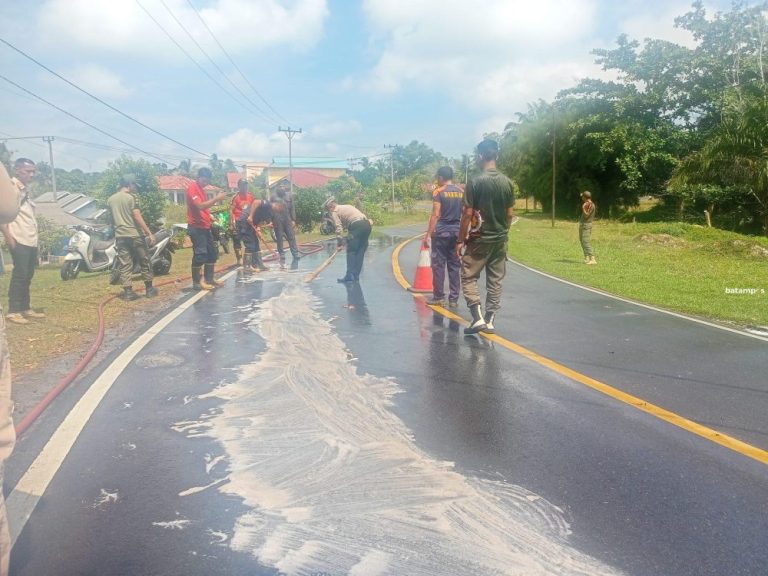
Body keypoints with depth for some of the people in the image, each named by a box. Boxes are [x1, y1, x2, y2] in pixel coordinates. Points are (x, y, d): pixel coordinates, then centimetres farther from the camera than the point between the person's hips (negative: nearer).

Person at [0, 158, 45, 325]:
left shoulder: (26, 189, 18)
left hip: (31, 240, 8)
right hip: (19, 240, -8)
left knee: (28, 275, 11)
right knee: (20, 275, -8)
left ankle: (25, 308, 18)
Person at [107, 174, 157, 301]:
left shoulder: (110, 199, 11)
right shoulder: (131, 197, -8)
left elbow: (112, 219, 16)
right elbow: (137, 217, -15)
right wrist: (149, 233, -16)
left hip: (120, 236, 5)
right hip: (135, 234, -5)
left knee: (125, 265, 5)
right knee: (144, 262, 7)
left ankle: (128, 291, 3)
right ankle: (149, 289, 12)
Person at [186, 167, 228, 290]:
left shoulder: (201, 189, 19)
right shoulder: (192, 188, -11)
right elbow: (200, 206, -23)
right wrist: (216, 198, -22)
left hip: (205, 226, 10)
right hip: (196, 227, -10)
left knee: (212, 253, 13)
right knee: (200, 254, -11)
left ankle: (209, 279, 21)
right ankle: (197, 282, -6)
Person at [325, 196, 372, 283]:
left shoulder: (334, 212, 8)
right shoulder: (346, 206, 32)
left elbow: (339, 228, -3)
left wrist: (339, 243, 0)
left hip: (356, 226, -7)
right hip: (367, 224, 7)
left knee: (351, 251, 0)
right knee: (360, 251, 10)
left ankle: (350, 275, -5)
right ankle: (356, 276, 11)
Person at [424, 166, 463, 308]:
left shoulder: (438, 192, -6)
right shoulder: (462, 192, 7)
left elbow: (435, 215, -12)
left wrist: (428, 234, -9)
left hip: (441, 231, -4)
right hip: (457, 232, 5)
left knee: (438, 265, 2)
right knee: (455, 265, 8)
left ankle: (438, 297, 4)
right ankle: (454, 299, 10)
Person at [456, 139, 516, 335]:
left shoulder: (475, 182, -13)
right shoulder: (508, 183, 2)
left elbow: (467, 214, -12)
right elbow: (510, 214, 6)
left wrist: (461, 239, -5)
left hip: (479, 240, -5)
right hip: (500, 240, 5)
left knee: (468, 277, 7)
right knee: (495, 281, 10)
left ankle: (478, 317, -3)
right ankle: (489, 321, 14)